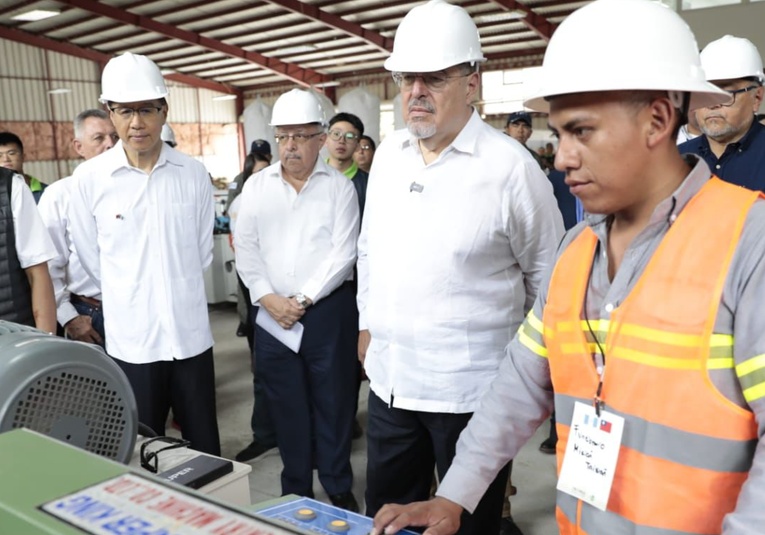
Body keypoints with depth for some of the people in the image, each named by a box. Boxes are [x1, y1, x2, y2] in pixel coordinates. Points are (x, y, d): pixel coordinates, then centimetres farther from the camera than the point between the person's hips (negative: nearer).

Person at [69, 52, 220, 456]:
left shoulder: (193, 174, -2)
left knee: (205, 446, 13)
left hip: (191, 333, 1)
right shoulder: (89, 178, -6)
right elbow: (92, 260, 4)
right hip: (130, 338, -1)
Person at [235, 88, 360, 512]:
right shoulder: (256, 186, 7)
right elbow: (246, 249, 2)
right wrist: (268, 297, -9)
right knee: (286, 404, 11)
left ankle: (339, 488, 24)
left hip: (328, 310, -2)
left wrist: (303, 299, -12)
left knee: (333, 401, 6)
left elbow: (343, 253, -9)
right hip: (272, 314, 3)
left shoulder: (339, 186, -1)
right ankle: (295, 489, 28)